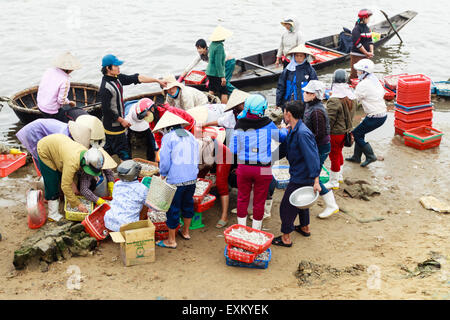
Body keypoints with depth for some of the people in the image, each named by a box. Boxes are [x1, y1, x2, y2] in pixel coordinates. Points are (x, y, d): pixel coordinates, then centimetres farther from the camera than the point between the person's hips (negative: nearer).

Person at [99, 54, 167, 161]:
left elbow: (136, 78, 6)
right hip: (114, 125, -9)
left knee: (110, 148, 21)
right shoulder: (105, 87, -23)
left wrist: (157, 80, 6)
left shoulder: (117, 78, 3)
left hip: (116, 123, 9)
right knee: (124, 152, 0)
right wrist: (122, 120, -14)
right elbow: (106, 110, -22)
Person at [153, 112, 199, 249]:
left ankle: (171, 240, 13)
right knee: (188, 204, 24)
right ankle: (185, 232, 41)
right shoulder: (191, 136, 12)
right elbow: (195, 159, 15)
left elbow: (164, 161, -11)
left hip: (176, 180, -7)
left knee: (173, 209, 4)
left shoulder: (168, 137, -7)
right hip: (192, 178, 7)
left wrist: (163, 174, 6)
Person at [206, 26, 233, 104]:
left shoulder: (212, 44, 7)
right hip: (216, 74, -9)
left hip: (209, 72, 9)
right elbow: (218, 63, -23)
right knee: (224, 92, -3)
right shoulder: (219, 46, -19)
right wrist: (222, 77, -21)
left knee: (212, 91, 14)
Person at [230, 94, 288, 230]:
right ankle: (255, 231, 23)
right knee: (259, 201, 12)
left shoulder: (239, 126, -7)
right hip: (263, 169, -1)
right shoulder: (268, 125, -11)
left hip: (243, 168, 2)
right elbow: (282, 137, 7)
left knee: (242, 199, 17)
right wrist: (285, 129, 29)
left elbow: (233, 150, -2)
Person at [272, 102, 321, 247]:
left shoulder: (302, 133, -27)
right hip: (300, 174, 10)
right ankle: (305, 228, 46)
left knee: (287, 206, 1)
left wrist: (316, 181, -31)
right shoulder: (293, 131, 4)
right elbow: (285, 148, 20)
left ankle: (286, 238, 13)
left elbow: (312, 157, -29)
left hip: (300, 178, -10)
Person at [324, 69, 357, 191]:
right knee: (339, 153, 25)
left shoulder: (334, 101, -25)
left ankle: (334, 182, 15)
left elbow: (329, 120, -21)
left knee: (334, 156, 4)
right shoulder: (352, 97, -1)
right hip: (346, 130, 8)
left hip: (336, 132, -8)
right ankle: (339, 176, 40)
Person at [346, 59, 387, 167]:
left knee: (355, 134, 2)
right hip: (383, 113, 9)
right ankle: (356, 157, 28)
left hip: (375, 117, -9)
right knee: (360, 133, 19)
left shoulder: (363, 85, -21)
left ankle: (370, 156, 8)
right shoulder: (374, 79, 5)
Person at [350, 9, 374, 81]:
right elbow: (357, 44, -19)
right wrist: (367, 53, -15)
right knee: (355, 75, -8)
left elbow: (370, 41, 12)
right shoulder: (356, 29, -14)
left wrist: (371, 52, -3)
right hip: (357, 56, -8)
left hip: (366, 56, 8)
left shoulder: (367, 28, 12)